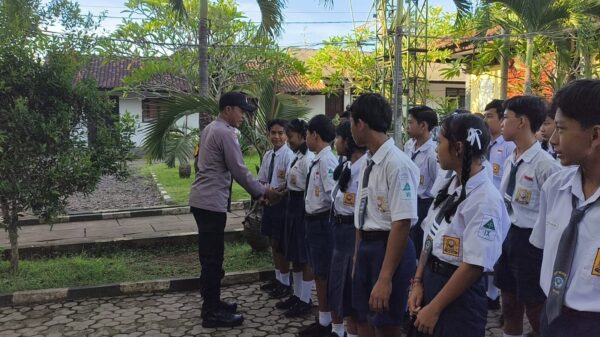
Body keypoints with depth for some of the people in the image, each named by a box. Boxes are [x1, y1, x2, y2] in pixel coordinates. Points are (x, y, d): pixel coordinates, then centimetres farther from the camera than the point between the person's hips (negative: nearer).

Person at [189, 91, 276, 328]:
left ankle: (212, 303, 27)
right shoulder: (225, 133, -15)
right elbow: (239, 171, -15)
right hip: (212, 202, -10)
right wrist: (262, 192, -3)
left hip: (203, 200, 10)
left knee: (210, 256, 17)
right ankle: (212, 313, 4)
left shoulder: (210, 128, 17)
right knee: (213, 258, -4)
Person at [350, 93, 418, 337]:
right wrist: (358, 257, 20)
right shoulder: (367, 164, 7)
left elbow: (402, 224, -24)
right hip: (366, 246, 8)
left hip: (390, 248, -8)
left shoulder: (397, 164, -21)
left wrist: (385, 277, -23)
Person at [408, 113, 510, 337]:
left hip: (458, 297, -7)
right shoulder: (451, 186, 3)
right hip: (431, 282, 7)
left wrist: (434, 308, -17)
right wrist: (418, 282, 0)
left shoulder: (484, 199, -21)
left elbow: (474, 266, -22)